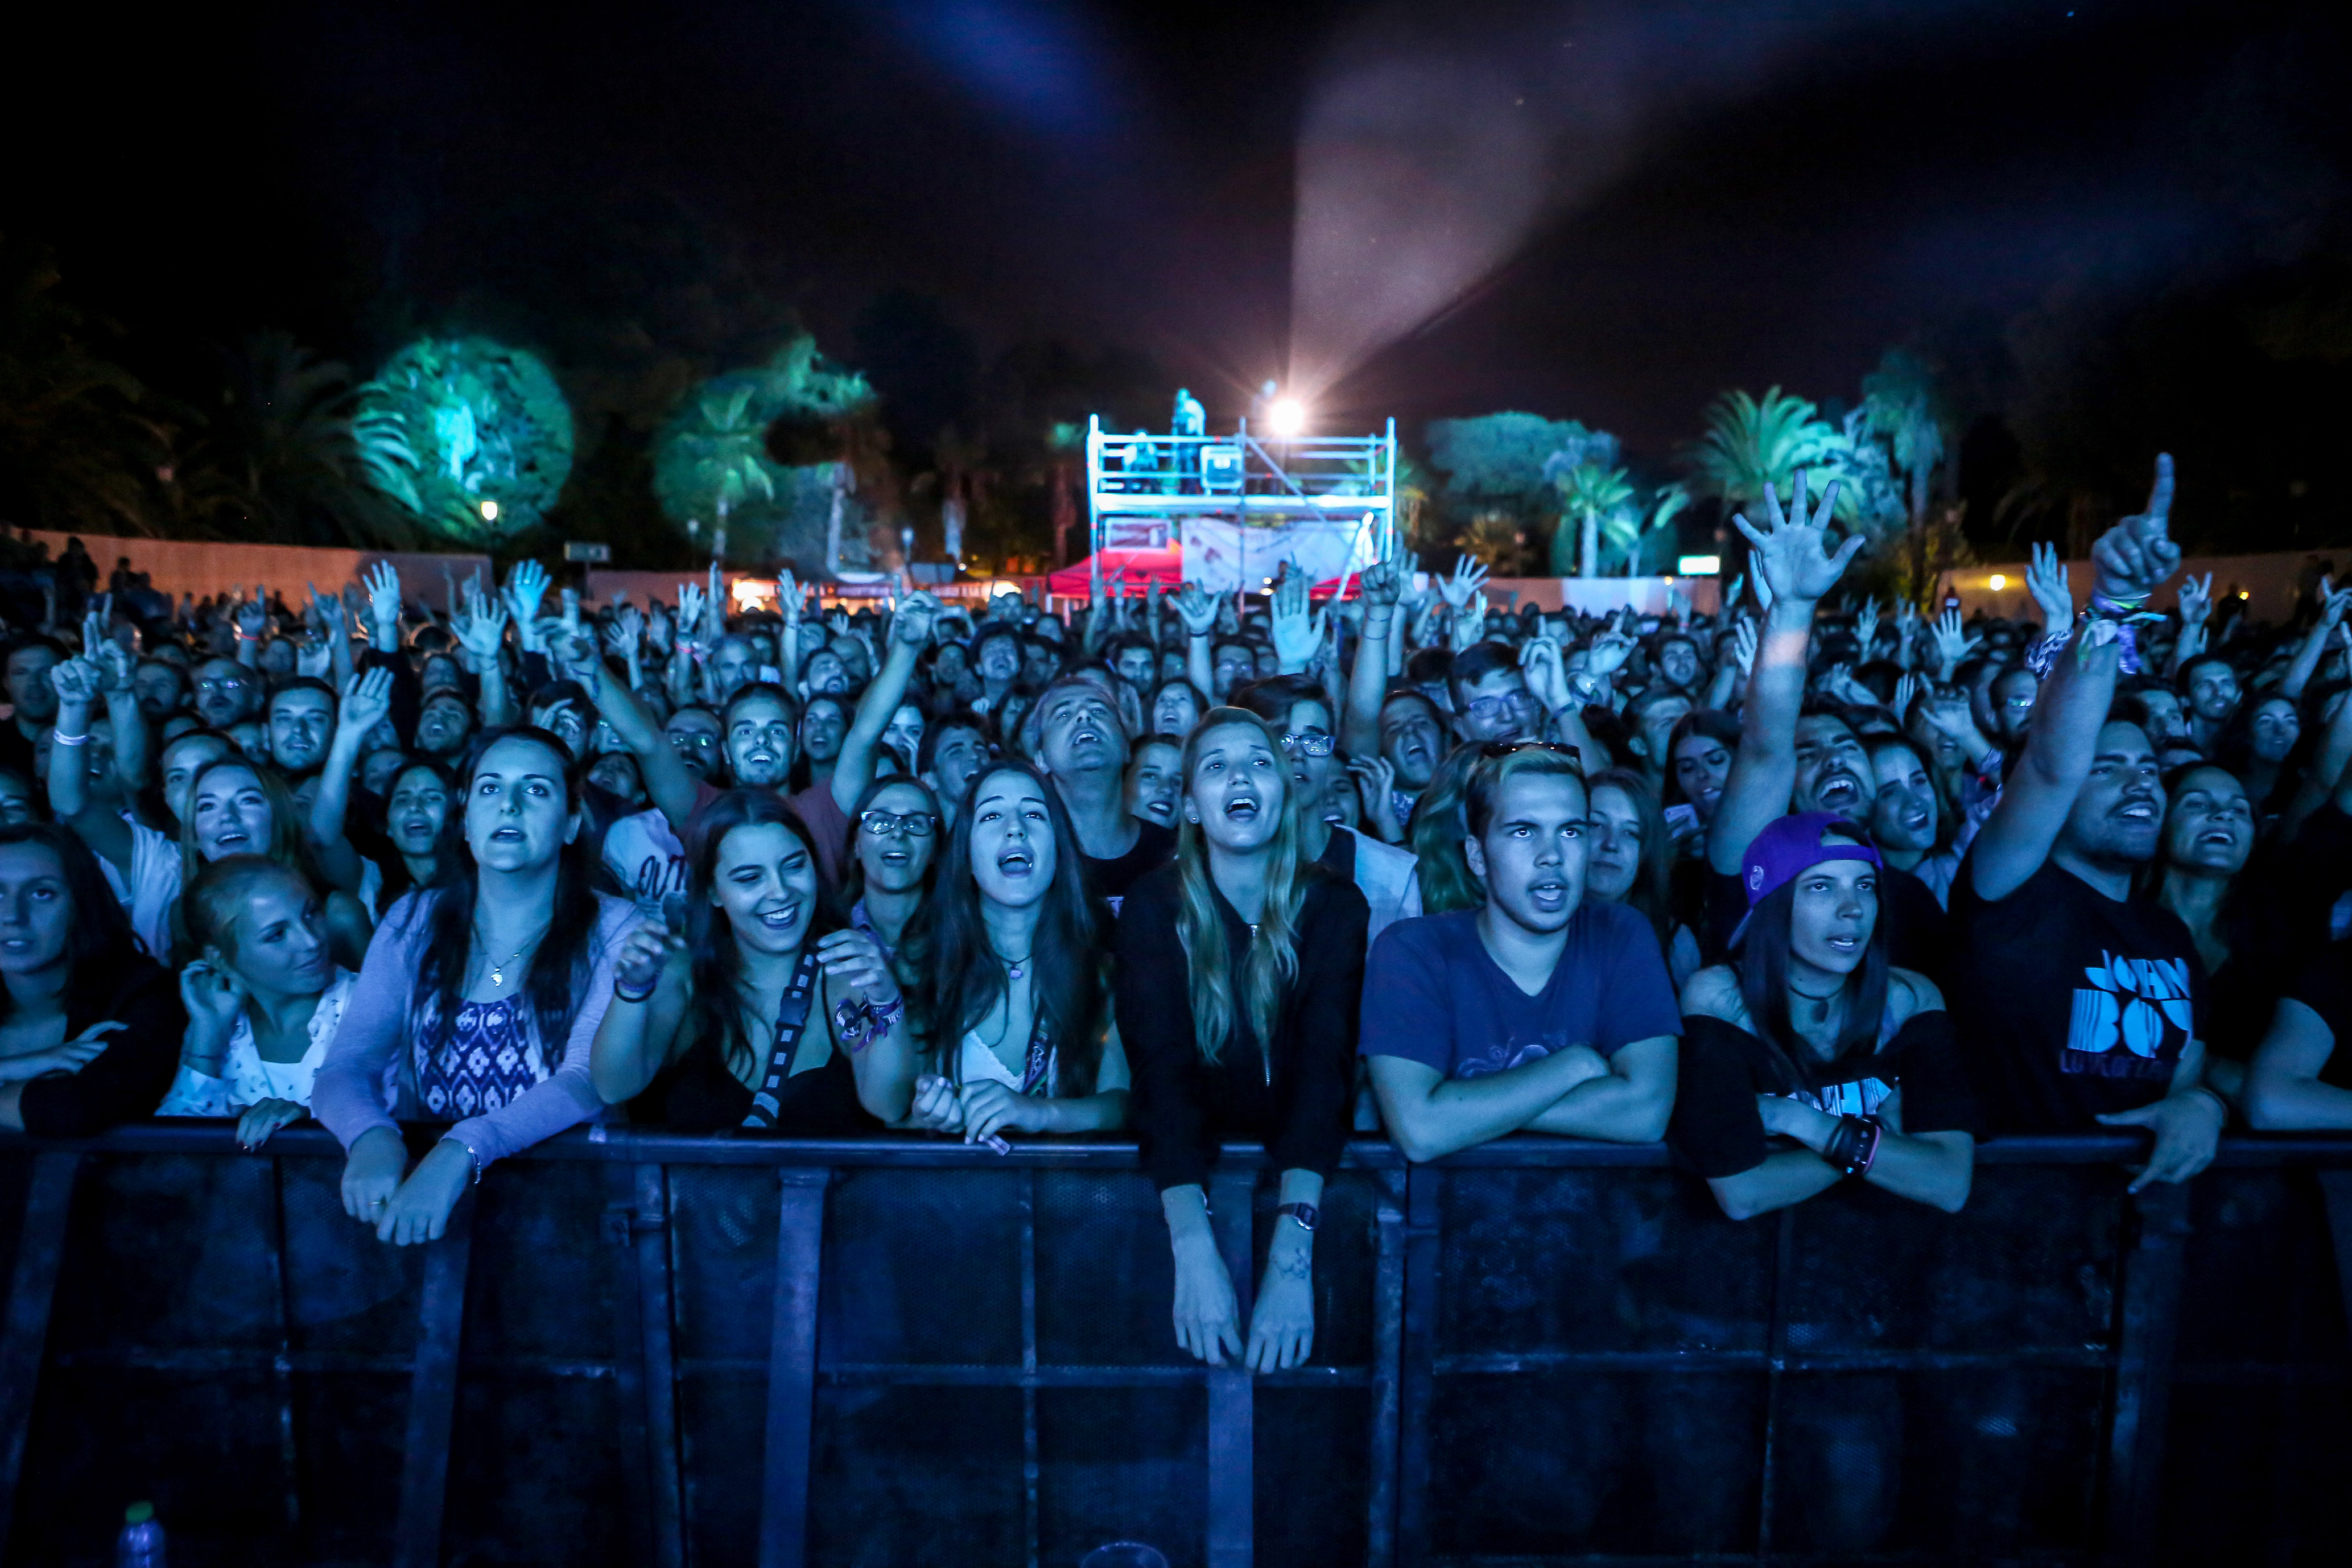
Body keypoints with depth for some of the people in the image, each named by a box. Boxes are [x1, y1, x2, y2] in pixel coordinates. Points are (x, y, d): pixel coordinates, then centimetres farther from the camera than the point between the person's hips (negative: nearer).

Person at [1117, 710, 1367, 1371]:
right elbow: (1163, 1069, -19)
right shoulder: (1154, 907, -7)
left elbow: (1326, 1068, -19)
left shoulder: (1334, 905, -6)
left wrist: (1291, 1254, -33)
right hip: (1195, 1163, 0)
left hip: (1303, 1165, 1)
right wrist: (1195, 1250, -33)